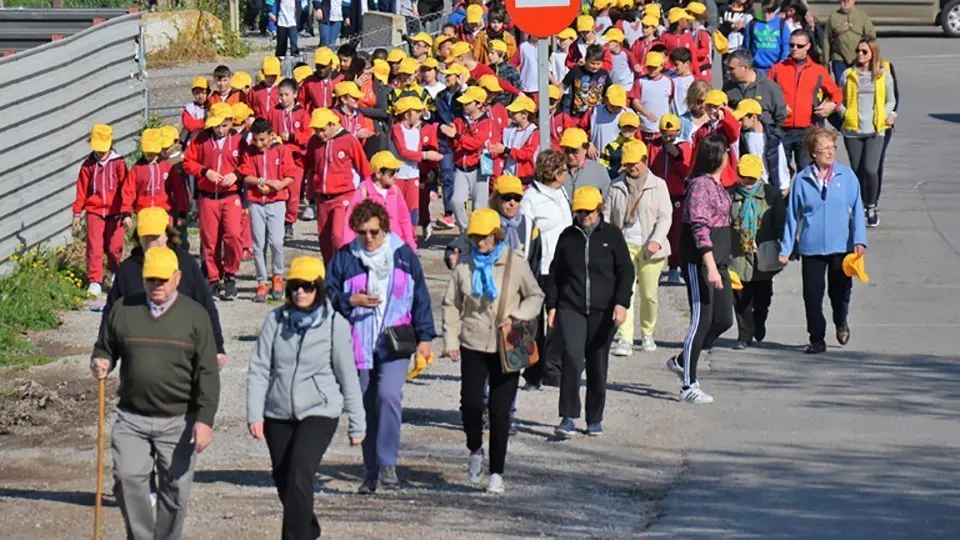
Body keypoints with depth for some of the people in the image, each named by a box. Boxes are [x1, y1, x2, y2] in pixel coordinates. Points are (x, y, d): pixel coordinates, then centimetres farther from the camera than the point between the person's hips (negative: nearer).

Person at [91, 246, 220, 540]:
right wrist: (100, 363, -7)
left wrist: (205, 419, -10)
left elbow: (207, 373, -1)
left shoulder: (195, 315, 2)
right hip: (132, 417, 1)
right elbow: (104, 349, 19)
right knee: (127, 478, -15)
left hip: (178, 421, -1)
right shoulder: (123, 309, 7)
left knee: (175, 489, 3)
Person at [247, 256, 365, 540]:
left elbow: (348, 377, -1)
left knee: (299, 476, -21)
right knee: (283, 481, 13)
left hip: (319, 413, -4)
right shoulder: (276, 320, 0)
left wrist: (357, 425, 3)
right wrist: (254, 414, -8)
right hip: (278, 414, 4)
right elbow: (259, 369, 0)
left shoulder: (335, 324, -6)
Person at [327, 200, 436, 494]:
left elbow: (420, 297, 10)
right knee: (367, 406, 7)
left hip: (395, 343, -1)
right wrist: (351, 301, -14)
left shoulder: (403, 255, 4)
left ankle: (387, 463, -14)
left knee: (388, 395, -22)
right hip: (359, 344, 1)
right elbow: (329, 295, 6)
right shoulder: (344, 258, 3)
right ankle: (371, 473, 17)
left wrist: (424, 337, 7)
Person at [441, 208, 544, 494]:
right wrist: (450, 341, 0)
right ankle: (475, 450, 25)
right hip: (473, 344, 2)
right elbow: (451, 304, 9)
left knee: (500, 409, -3)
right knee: (470, 403, -5)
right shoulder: (464, 264, 3)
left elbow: (535, 296, 7)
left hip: (506, 348, -2)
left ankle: (496, 473, 5)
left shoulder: (515, 262, -2)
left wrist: (516, 316, -11)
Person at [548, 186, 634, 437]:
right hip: (571, 309, 0)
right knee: (572, 357, -17)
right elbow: (555, 273, 14)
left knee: (598, 364, 7)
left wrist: (621, 303, -9)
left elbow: (625, 271, 2)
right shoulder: (568, 236, 7)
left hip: (603, 311, 0)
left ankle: (595, 419, 21)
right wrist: (552, 305, 7)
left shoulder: (611, 235, 2)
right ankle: (568, 418, -17)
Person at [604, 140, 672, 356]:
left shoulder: (658, 185, 4)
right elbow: (607, 216, 12)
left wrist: (656, 241, -15)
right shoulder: (617, 186, 10)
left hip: (648, 247, -1)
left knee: (649, 294, 4)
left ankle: (647, 334, 26)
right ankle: (624, 340, -13)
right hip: (624, 245, 1)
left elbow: (665, 217, -2)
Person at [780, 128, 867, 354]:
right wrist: (786, 248, 4)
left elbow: (857, 209, 0)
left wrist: (859, 240, -11)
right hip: (811, 248, 0)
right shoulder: (802, 180, -1)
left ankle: (841, 323, 39)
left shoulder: (847, 176, -1)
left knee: (840, 291, 7)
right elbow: (792, 215, 4)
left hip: (841, 246, 0)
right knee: (812, 295, 1)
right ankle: (817, 339, 16)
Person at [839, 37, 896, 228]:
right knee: (858, 172, 5)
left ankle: (871, 207, 5)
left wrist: (888, 114, -4)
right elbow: (839, 100, 11)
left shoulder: (884, 74, 5)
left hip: (875, 130, -1)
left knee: (870, 170, -15)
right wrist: (845, 114, -6)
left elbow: (891, 100, 15)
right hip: (852, 130, 1)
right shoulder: (849, 74, 4)